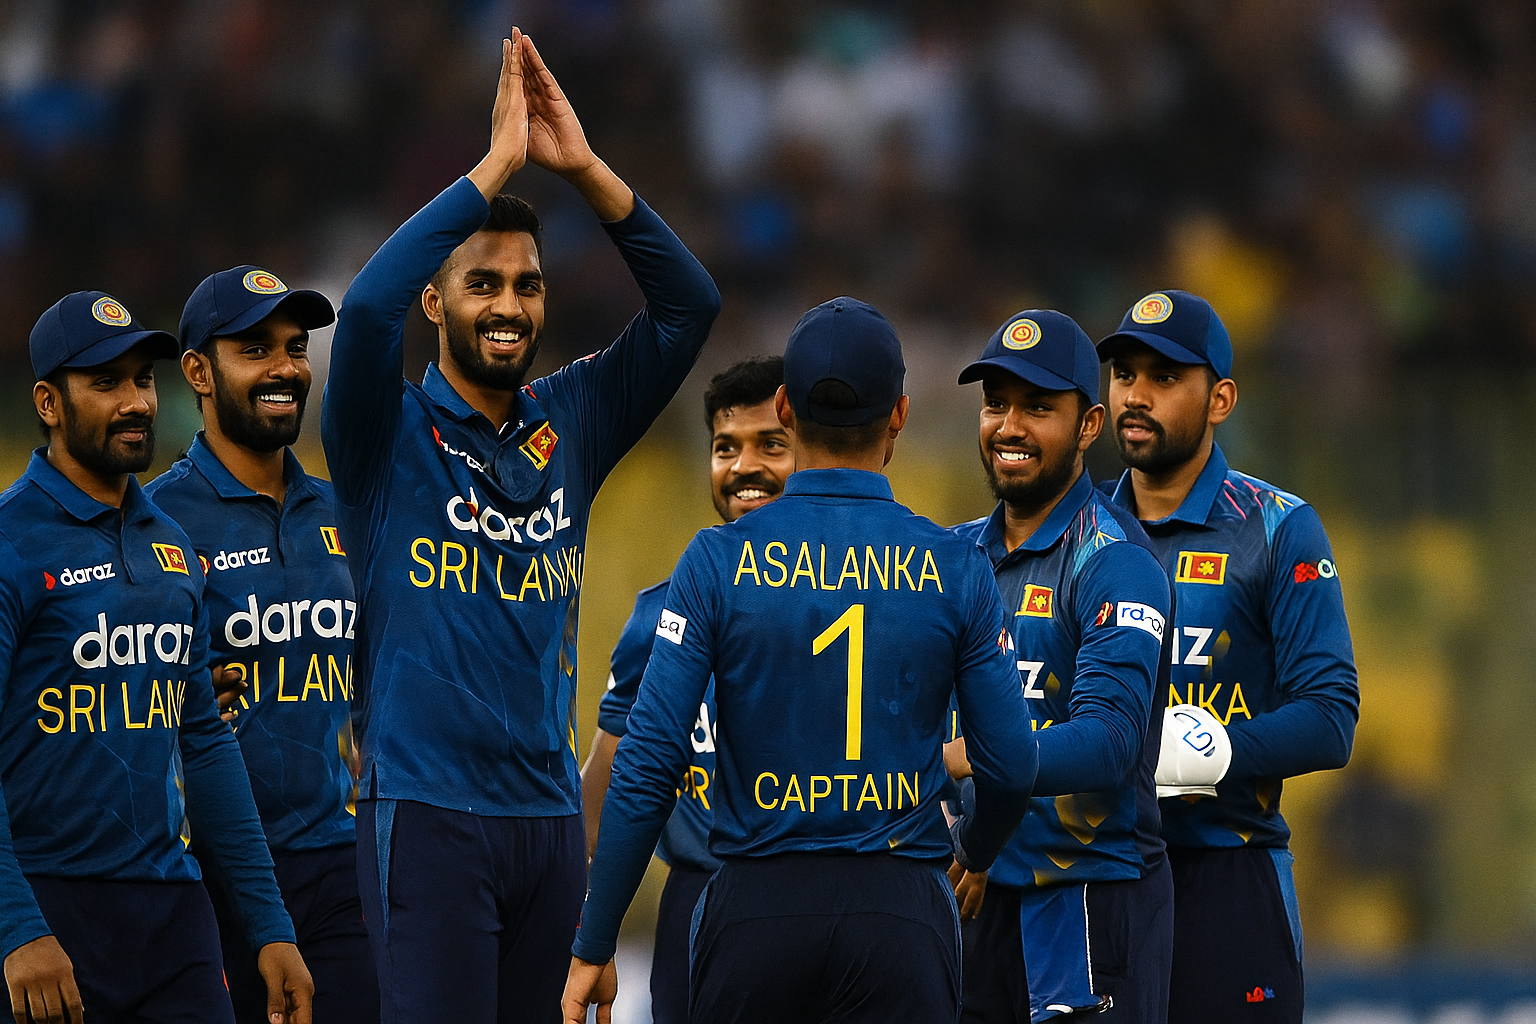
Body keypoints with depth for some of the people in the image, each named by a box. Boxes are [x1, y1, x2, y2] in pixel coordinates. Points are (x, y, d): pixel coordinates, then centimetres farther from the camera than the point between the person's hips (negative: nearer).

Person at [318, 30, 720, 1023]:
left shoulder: (569, 424, 11)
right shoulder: (393, 434, -2)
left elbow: (688, 305, 5)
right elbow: (368, 307, -21)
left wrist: (584, 166, -6)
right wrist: (496, 165, -18)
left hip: (550, 816, 5)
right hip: (430, 815, -5)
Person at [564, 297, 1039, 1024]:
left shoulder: (721, 561, -2)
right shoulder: (955, 570, 0)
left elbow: (648, 764, -5)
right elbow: (1010, 766, 3)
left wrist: (593, 946, 1)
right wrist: (972, 850, 27)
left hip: (757, 909, 0)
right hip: (900, 907, 0)